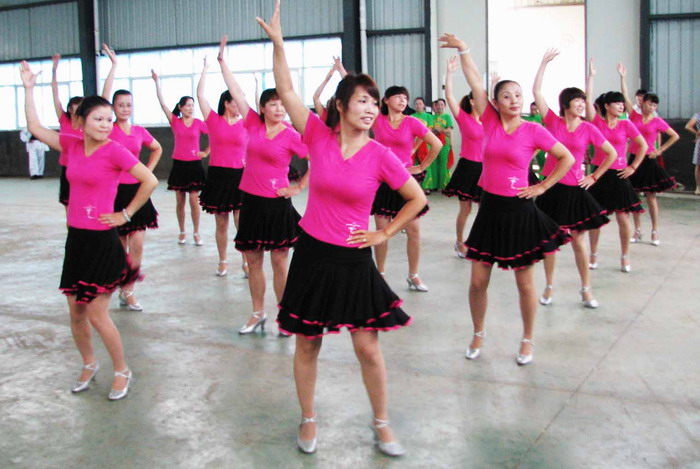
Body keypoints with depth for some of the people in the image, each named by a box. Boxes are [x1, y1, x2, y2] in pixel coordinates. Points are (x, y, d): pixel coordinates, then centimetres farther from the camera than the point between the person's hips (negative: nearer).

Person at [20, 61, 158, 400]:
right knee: (76, 311, 13)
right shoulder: (72, 145, 5)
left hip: (101, 241, -6)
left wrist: (126, 214, -12)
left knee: (97, 315, -2)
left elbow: (150, 181, -18)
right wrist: (28, 88, 10)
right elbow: (35, 127, 12)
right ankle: (88, 365, 34)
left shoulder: (114, 150, -12)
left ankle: (122, 371, 17)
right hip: (75, 238, 6)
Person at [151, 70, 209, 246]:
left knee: (194, 201, -2)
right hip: (179, 165, 1)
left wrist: (206, 152, 2)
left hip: (194, 165, -1)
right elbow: (162, 103, -5)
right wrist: (157, 82, -9)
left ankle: (196, 233, 9)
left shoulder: (199, 123, -1)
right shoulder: (175, 122, 1)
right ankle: (182, 232, 19)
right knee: (180, 202, 7)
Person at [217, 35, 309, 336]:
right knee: (253, 261, 11)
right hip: (251, 201, 4)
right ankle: (258, 314, 24)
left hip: (277, 204, -4)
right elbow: (235, 91, 6)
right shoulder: (253, 124, 3)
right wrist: (222, 61, 6)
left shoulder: (291, 136, -8)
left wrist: (299, 188, -6)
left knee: (279, 263, 2)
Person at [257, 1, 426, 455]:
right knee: (307, 344, 11)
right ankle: (309, 420, 31)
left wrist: (385, 234, -1)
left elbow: (417, 198, 1)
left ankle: (382, 423, 24)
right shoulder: (319, 136, -5)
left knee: (368, 347, 3)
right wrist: (278, 42, -17)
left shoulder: (380, 155, -8)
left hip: (354, 261, -1)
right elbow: (286, 91, -8)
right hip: (311, 255, 1)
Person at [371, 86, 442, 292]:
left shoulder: (412, 122, -3)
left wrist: (422, 167, -1)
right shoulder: (377, 120, 0)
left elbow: (437, 144, -1)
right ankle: (380, 273, 19)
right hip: (383, 179, 0)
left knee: (414, 230, 1)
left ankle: (413, 275, 15)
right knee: (382, 230, 3)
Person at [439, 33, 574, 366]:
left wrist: (542, 187, -2)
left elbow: (567, 158, 2)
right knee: (478, 281, 6)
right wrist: (462, 49, -5)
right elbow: (475, 81, -2)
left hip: (520, 211, -3)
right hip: (490, 208, 3)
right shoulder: (490, 122, 1)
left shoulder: (533, 131, -6)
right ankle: (478, 334, 28)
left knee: (525, 282, 7)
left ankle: (527, 340, 24)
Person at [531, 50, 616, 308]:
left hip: (575, 190, 0)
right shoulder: (553, 122, -1)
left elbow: (612, 154, 7)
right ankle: (549, 287, 21)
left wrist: (594, 177, 2)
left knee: (578, 242, 5)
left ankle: (586, 290, 17)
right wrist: (545, 62, -6)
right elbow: (536, 91, -5)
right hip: (552, 188, 0)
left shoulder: (589, 129, -1)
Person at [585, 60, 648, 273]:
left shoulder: (626, 124, 2)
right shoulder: (596, 122, 0)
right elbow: (588, 100, -10)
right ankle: (594, 254, 19)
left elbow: (643, 146, 6)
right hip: (599, 174, 0)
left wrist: (633, 167, 0)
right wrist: (591, 76, -11)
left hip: (619, 176, 0)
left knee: (623, 217, 1)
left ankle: (625, 257, 14)